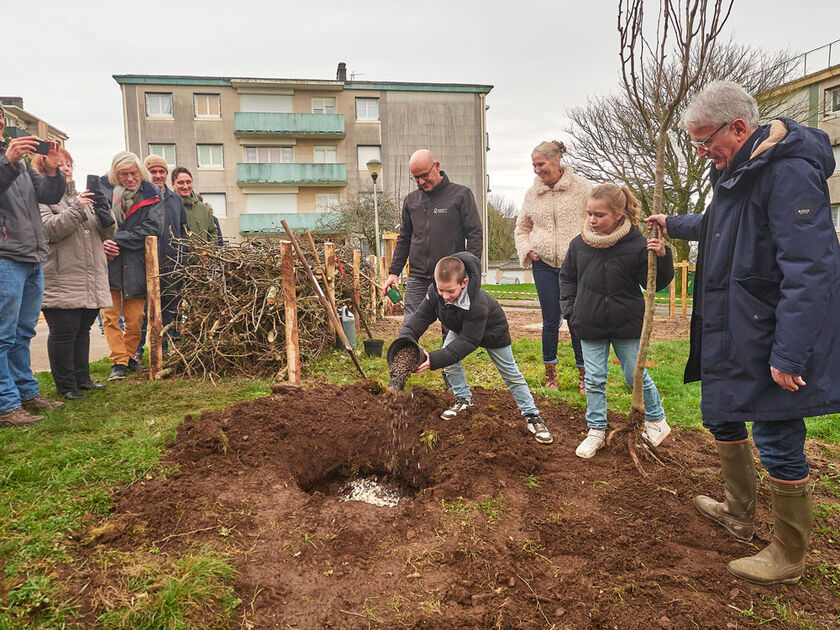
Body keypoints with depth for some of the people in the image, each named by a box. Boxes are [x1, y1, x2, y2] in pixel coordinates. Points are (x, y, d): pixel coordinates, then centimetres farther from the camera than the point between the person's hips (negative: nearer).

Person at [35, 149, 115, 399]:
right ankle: (65, 385, 8)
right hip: (61, 282, -6)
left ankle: (82, 378, 24)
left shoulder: (82, 197, 20)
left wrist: (105, 214, -5)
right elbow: (48, 229, -15)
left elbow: (107, 234, 15)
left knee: (83, 329, 14)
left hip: (91, 282, 7)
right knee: (63, 332, -2)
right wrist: (76, 210, -22)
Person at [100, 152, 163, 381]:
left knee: (135, 318, 4)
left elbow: (153, 228, -10)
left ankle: (129, 356, 24)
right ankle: (119, 362, 8)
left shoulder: (151, 194, 0)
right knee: (110, 315, 0)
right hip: (108, 263, 1)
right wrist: (101, 243, -16)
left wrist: (117, 240, -15)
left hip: (136, 265, 0)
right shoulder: (104, 190, 3)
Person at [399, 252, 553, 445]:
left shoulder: (478, 304, -46)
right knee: (449, 359, -10)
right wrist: (406, 337, -44)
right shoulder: (435, 291, -32)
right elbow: (421, 315, -23)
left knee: (511, 374, 1)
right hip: (460, 327, 5)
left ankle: (531, 415, 14)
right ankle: (463, 399, 13)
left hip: (491, 331, -5)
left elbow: (469, 341, -42)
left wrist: (434, 360, -49)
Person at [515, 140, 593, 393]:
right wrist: (526, 249, 3)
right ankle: (550, 372, 21)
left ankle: (583, 374, 15)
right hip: (544, 265, 2)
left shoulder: (582, 187, -2)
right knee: (550, 321, 6)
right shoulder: (532, 193, 8)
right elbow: (521, 227, 20)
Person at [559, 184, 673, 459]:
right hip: (590, 326, 2)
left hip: (626, 326, -2)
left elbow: (655, 282, -7)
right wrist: (570, 310, 4)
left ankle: (656, 420, 36)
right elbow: (567, 277, 11)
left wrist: (662, 257, -25)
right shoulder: (579, 243, -5)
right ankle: (596, 430, 23)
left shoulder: (635, 245, -14)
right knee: (594, 380, 8)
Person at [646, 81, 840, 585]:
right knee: (721, 415, 20)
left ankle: (789, 557, 22)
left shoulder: (790, 173, -21)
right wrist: (673, 225, 45)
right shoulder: (736, 171, 11)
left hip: (771, 337, -10)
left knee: (777, 441, 1)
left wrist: (788, 354, -27)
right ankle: (739, 513, 42)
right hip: (731, 333, 10)